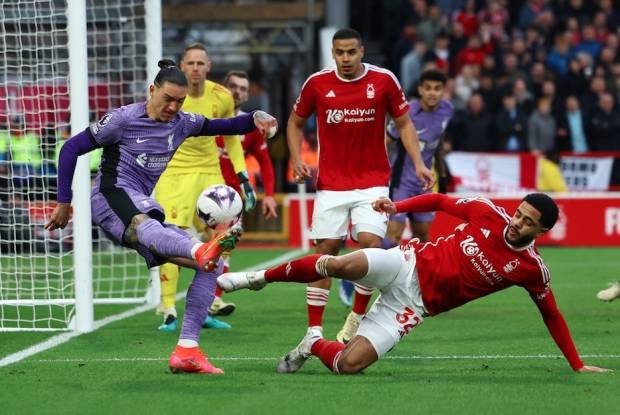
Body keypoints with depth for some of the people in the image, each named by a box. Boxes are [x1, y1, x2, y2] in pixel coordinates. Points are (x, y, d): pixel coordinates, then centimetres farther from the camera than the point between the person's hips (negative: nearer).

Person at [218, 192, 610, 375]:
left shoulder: (531, 269, -6)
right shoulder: (489, 213, -5)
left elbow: (552, 315, 5)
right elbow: (441, 200, 8)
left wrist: (577, 364, 4)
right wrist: (398, 206, -5)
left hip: (415, 304, 0)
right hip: (408, 264, 0)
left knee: (350, 364, -19)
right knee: (342, 264, -32)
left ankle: (314, 345, 16)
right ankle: (259, 278, -10)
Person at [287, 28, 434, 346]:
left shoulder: (383, 80, -4)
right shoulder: (317, 83, -1)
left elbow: (403, 123, 6)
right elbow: (296, 122, 14)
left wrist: (418, 164, -5)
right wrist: (296, 160, -1)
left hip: (372, 181, -1)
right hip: (330, 183, 1)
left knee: (371, 242, -17)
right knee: (325, 250, -2)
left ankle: (357, 318, 0)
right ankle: (314, 330, 4)